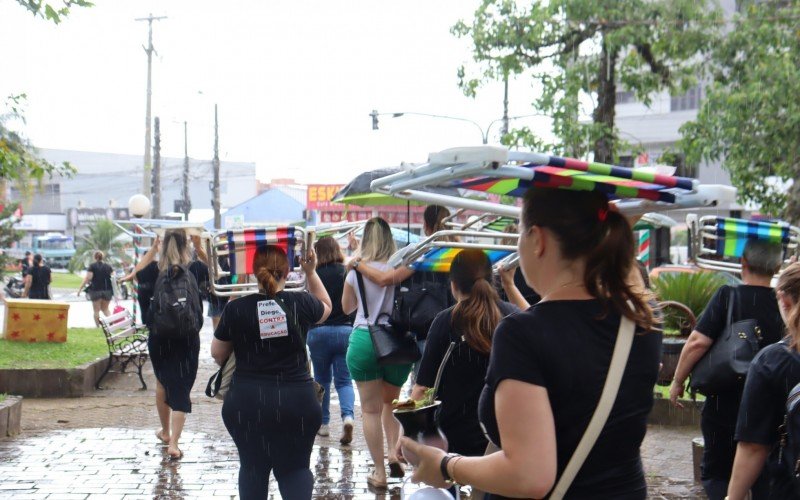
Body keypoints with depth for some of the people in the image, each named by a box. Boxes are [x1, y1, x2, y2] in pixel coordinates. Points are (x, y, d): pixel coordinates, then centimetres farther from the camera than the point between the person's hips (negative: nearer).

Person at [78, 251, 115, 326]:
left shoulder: (92, 266, -3)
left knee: (96, 310, 5)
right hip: (107, 290, 4)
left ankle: (98, 326, 3)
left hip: (96, 290, -4)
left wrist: (80, 288, -9)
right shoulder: (108, 266, 9)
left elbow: (87, 278, -12)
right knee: (105, 309, 16)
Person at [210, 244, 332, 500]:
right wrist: (311, 272, 19)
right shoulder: (300, 303, -5)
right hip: (296, 402, 0)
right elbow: (325, 307, 19)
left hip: (246, 402, 0)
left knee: (252, 467, 15)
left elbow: (217, 353, 6)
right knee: (296, 467, 10)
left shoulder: (235, 309, -6)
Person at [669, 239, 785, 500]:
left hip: (724, 404, -3)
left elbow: (698, 342, -20)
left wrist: (678, 381, -8)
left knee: (716, 472, 11)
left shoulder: (727, 296, -14)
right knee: (763, 477, 18)